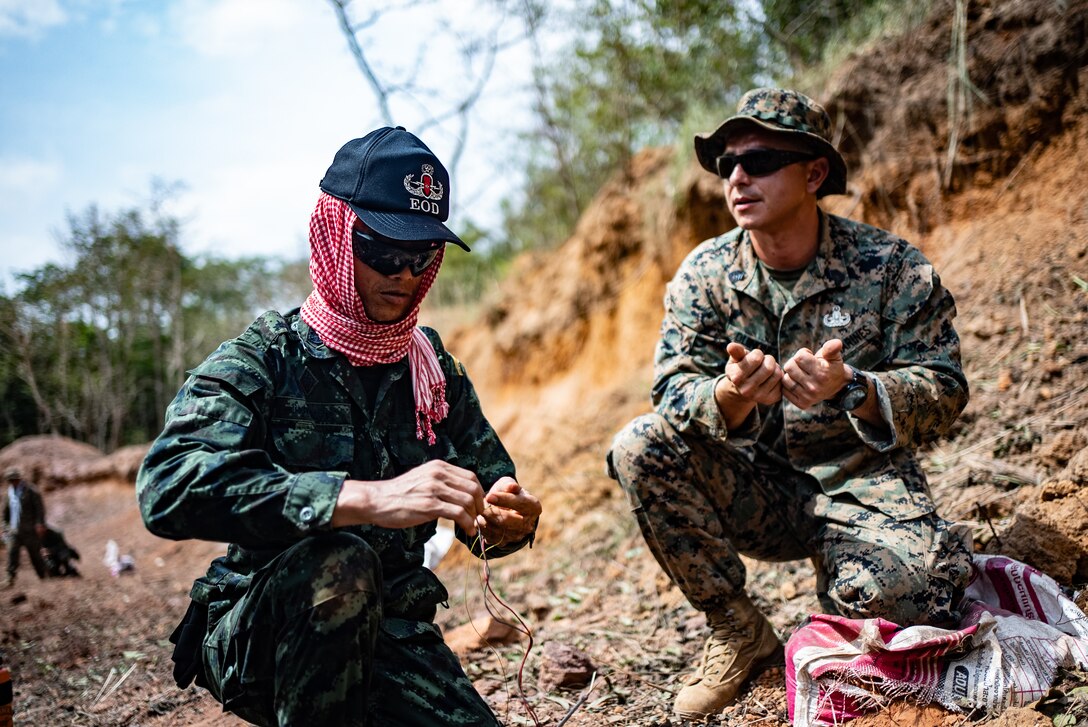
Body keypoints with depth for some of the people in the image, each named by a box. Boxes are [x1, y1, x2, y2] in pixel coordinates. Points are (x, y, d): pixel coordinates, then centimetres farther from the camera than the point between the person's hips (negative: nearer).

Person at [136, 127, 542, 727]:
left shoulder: (436, 373, 4)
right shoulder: (260, 360, -11)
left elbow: (486, 516, 8)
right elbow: (168, 486, -30)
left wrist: (505, 520, -19)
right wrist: (371, 497, -39)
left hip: (389, 639, 5)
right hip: (255, 634, -4)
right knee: (338, 562, -34)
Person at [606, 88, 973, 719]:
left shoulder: (892, 267, -9)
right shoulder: (704, 274, -3)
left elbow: (945, 391, -12)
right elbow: (675, 389, -10)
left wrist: (849, 388, -33)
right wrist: (727, 398, -35)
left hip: (861, 484, -3)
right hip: (756, 490, 3)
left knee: (893, 593, -33)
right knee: (639, 448, -22)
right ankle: (740, 633, -5)